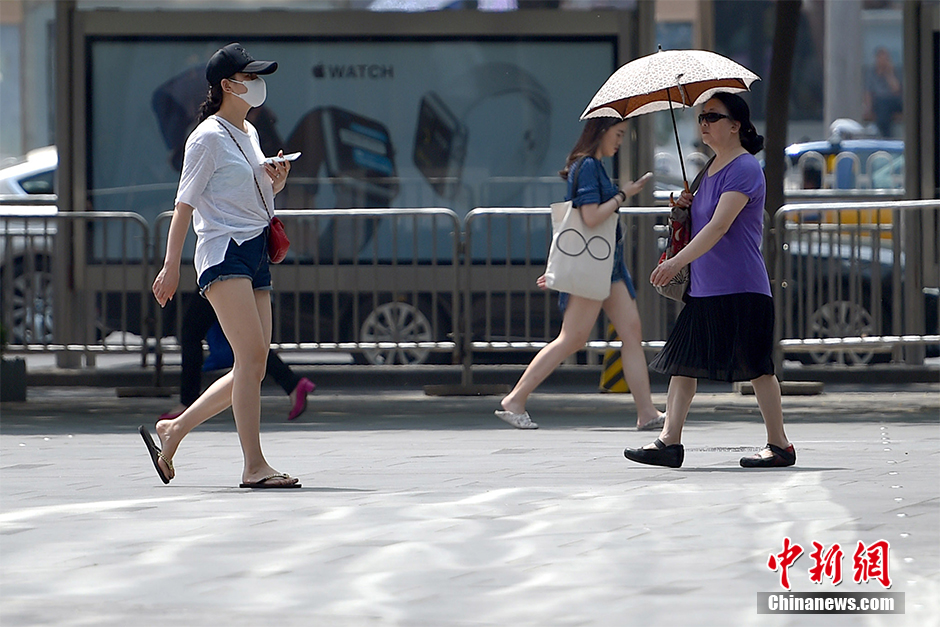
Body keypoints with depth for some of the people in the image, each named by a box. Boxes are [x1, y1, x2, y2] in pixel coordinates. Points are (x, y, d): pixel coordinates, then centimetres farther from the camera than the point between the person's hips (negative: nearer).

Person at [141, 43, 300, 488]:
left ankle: (173, 431, 18)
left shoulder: (249, 134, 19)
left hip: (255, 253, 9)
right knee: (252, 356, -18)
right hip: (223, 252, -9)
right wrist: (171, 264, -10)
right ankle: (254, 466, -19)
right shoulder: (209, 137, -6)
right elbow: (185, 202, -7)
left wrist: (276, 182, 7)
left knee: (252, 368, 4)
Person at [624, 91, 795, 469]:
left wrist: (678, 261, -31)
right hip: (704, 288, 9)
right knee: (683, 361, 3)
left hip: (740, 289, -9)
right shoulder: (712, 169, 16)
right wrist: (688, 207, 7)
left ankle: (779, 445, 5)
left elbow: (720, 225, -23)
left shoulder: (744, 169, -12)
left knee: (755, 365, -3)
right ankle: (669, 441, 4)